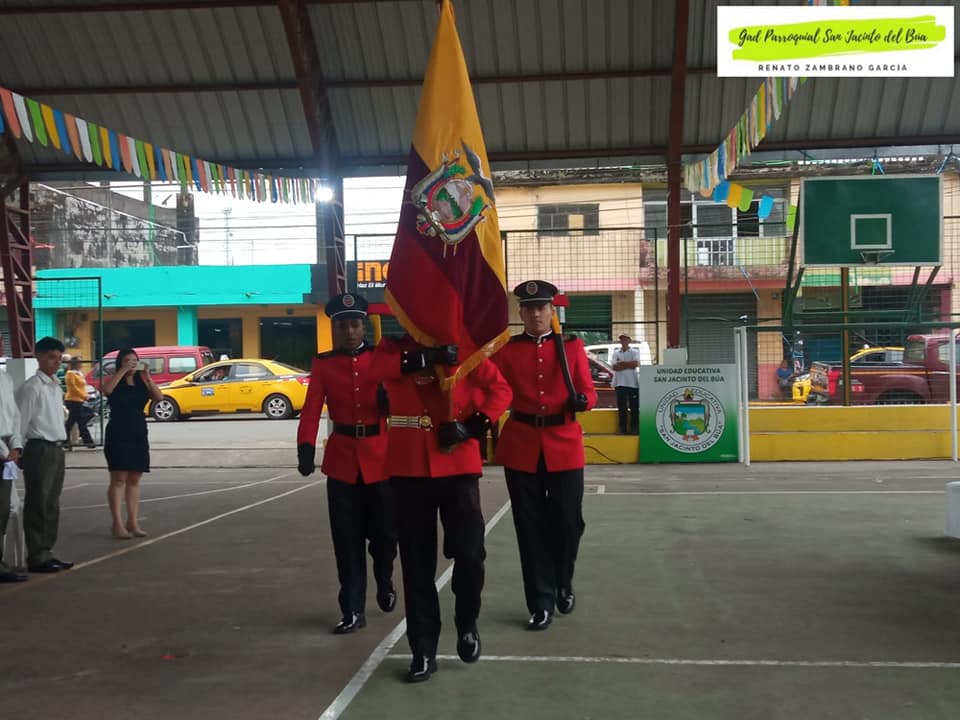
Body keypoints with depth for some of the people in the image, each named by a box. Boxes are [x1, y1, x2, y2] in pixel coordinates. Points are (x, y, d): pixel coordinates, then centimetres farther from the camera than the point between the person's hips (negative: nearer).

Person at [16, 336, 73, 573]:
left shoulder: (56, 386, 15)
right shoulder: (32, 387, -11)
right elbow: (21, 422, -12)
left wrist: (60, 443, 15)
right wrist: (20, 451, -12)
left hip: (56, 449, 8)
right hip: (39, 450, -8)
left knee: (52, 505, 12)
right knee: (38, 504, -4)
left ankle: (46, 552, 19)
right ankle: (37, 558, 1)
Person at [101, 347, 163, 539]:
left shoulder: (141, 382, 10)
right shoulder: (114, 381, 0)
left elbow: (159, 397, -3)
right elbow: (106, 389, -24)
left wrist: (147, 376, -12)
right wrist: (123, 370, -22)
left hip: (139, 435, 5)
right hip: (118, 436, -5)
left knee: (134, 480, 7)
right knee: (119, 479, -7)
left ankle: (133, 521, 11)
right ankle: (117, 523, -7)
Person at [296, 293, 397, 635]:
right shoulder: (323, 363, 2)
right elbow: (311, 410, -7)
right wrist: (306, 448, -23)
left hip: (380, 456, 0)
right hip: (341, 459, 0)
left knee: (385, 531, 7)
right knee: (348, 540, 3)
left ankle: (385, 583, 37)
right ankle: (353, 610, 14)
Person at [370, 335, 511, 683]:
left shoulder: (461, 347, 6)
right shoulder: (392, 348, 6)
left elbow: (501, 388, 1)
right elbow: (377, 368, -18)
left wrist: (473, 425, -13)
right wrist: (427, 357, -25)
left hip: (458, 466, 0)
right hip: (408, 468, 1)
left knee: (469, 552, -2)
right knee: (417, 562, 6)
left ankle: (467, 625, 26)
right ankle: (423, 650, 16)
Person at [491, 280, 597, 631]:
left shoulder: (572, 346, 4)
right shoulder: (506, 350, 4)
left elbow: (589, 392, 0)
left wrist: (581, 400, -21)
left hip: (565, 445, 0)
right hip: (521, 446, 0)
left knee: (568, 521, 5)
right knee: (531, 527, 4)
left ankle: (563, 584, 32)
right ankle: (542, 603, 15)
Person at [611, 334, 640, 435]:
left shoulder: (635, 352, 7)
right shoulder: (616, 353, 11)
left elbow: (635, 364, -10)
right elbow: (615, 367, -2)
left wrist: (621, 363, -7)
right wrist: (628, 364, -9)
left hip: (633, 382, -1)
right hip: (620, 383, 1)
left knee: (634, 406, 1)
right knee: (622, 407, 2)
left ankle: (634, 428, 6)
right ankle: (622, 428, 6)